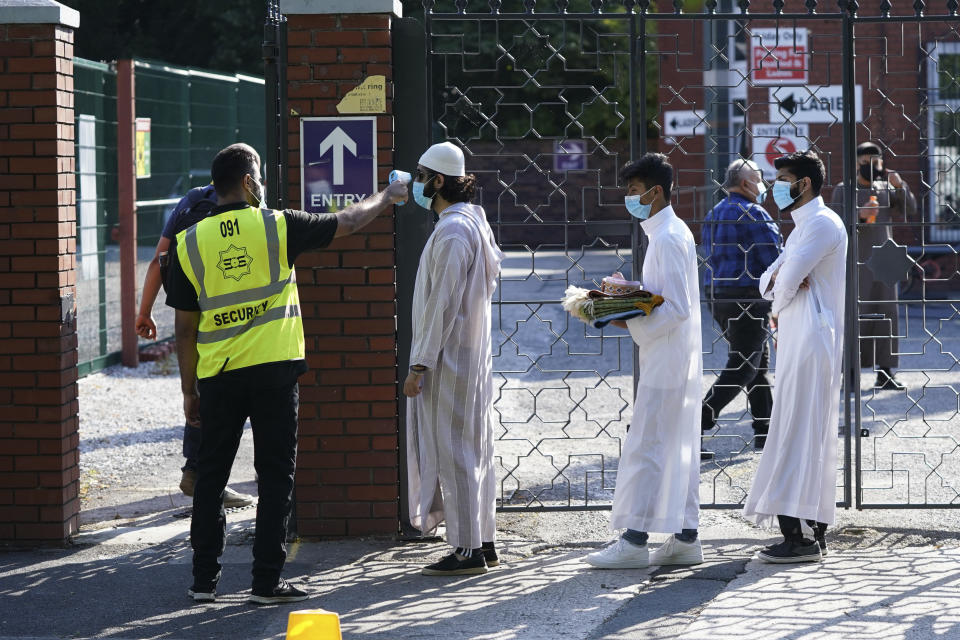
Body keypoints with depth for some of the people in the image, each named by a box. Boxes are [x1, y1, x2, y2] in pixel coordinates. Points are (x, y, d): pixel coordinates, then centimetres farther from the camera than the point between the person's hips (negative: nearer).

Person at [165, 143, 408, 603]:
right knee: (275, 475, 4)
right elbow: (346, 223, 10)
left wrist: (188, 389, 13)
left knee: (211, 477, 11)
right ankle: (266, 581, 3)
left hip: (218, 375, 2)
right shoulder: (276, 227, -2)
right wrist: (387, 197, 28)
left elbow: (185, 327, 5)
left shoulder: (190, 243, 3)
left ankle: (204, 579, 12)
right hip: (274, 370, -2)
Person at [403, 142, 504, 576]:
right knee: (474, 450, 14)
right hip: (473, 355, 10)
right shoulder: (475, 222, 14)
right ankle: (483, 543, 20)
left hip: (449, 357, -10)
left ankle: (467, 550, -4)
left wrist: (420, 365, -19)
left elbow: (443, 304, -21)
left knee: (453, 451, -6)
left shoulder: (452, 231, -17)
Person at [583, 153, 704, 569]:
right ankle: (685, 538, 14)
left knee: (645, 446, -8)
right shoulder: (674, 233, 16)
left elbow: (677, 308, -21)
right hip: (679, 360, 10)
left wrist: (631, 323, -17)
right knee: (679, 448, 11)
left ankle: (634, 540, -7)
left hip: (665, 360, -10)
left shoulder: (668, 239, -16)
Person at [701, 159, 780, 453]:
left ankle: (764, 431, 19)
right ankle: (696, 426, -15)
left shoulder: (713, 214, 14)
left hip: (717, 294, 9)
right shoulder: (752, 214, -13)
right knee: (741, 368, -7)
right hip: (748, 298, -9)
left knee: (760, 361, 17)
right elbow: (773, 256, -14)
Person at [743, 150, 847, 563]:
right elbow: (770, 282, 17)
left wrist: (779, 308, 1)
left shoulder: (822, 223, -11)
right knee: (812, 437, 10)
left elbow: (789, 279, -19)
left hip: (810, 340, -10)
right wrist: (776, 278, -7)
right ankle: (814, 535, 12)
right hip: (795, 341, 10)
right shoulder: (802, 227, 22)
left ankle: (797, 536, -16)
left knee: (797, 433, -13)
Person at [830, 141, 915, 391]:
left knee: (886, 314, 1)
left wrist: (899, 186, -13)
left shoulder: (886, 189, 13)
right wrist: (859, 214, -25)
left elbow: (909, 209, 3)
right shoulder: (843, 190, 1)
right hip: (855, 262, -4)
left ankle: (884, 372, 3)